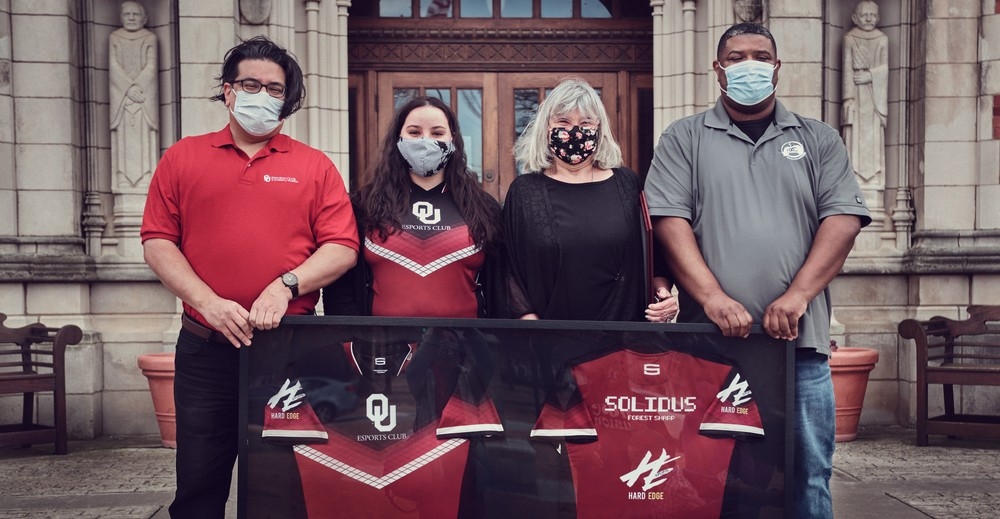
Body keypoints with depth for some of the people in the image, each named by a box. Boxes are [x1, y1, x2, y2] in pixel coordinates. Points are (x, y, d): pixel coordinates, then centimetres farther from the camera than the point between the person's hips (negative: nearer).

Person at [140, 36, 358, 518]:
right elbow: (157, 242, 2)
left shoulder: (314, 166, 6)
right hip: (205, 348, 1)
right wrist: (209, 303, -12)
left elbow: (342, 248, -1)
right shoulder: (182, 158, 8)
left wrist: (285, 286, -16)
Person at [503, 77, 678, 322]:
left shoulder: (627, 184, 0)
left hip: (624, 325, 2)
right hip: (551, 328, -1)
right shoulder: (524, 192, -3)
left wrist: (663, 290, -10)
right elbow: (513, 273, -4)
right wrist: (528, 316, -15)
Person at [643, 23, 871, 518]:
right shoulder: (684, 139, 8)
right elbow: (669, 219, -3)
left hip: (799, 338, 2)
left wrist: (797, 295, -11)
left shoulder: (817, 140, 13)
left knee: (808, 473, 6)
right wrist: (713, 297, -16)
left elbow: (843, 218, 3)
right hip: (712, 338, -1)